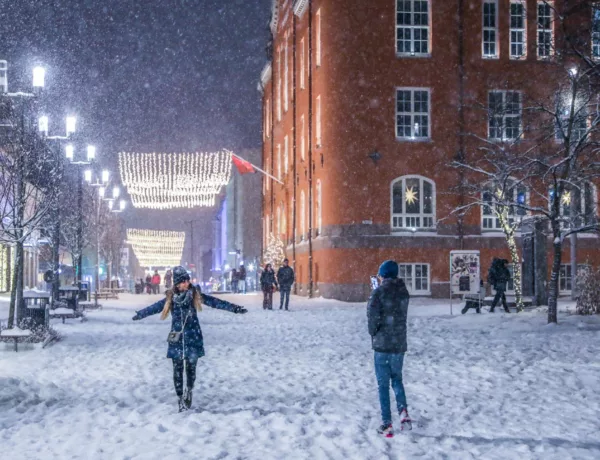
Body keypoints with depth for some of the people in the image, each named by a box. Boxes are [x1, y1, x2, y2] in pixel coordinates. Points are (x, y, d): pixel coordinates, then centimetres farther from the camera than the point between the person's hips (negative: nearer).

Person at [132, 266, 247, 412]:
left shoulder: (196, 295, -1)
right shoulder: (171, 297, 3)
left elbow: (214, 302, -5)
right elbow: (156, 307, 17)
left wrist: (234, 308, -11)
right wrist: (139, 314, 28)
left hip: (192, 338, -1)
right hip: (177, 338, 1)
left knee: (190, 367, -1)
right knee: (178, 369, 2)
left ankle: (189, 391, 25)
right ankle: (181, 399, 10)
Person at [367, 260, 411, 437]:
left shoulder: (379, 292, -12)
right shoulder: (404, 291, 4)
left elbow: (373, 315, -19)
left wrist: (373, 333, 1)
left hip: (382, 344, -4)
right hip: (400, 343, 5)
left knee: (383, 384, 5)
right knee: (397, 379, 21)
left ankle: (387, 424, 5)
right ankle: (403, 411, 1)